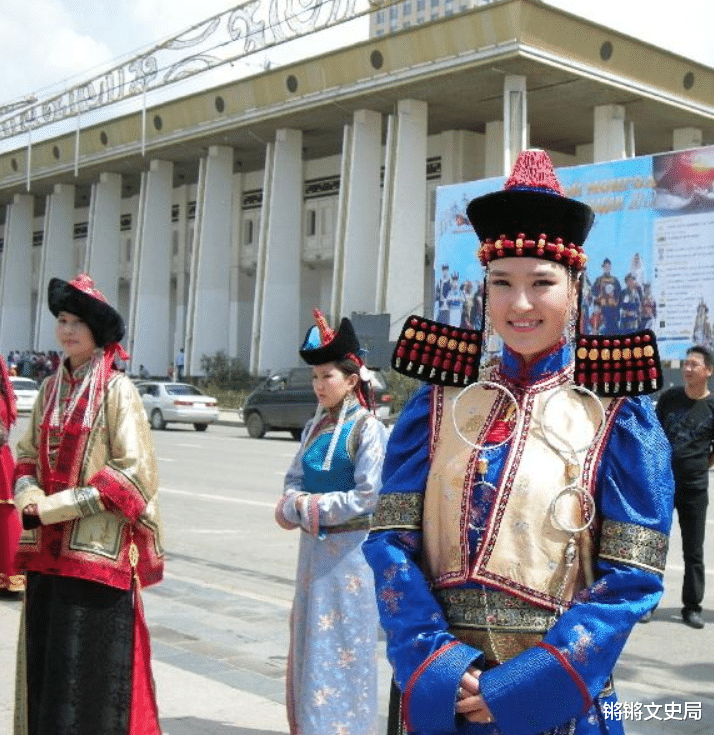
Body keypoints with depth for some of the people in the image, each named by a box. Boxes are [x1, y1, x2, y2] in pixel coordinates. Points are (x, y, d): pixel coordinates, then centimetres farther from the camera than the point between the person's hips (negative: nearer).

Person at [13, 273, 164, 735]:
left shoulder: (117, 390, -8)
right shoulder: (51, 388, 11)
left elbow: (134, 471, -13)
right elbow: (28, 454, 17)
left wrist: (56, 506, -15)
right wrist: (29, 496, -5)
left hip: (96, 550, -6)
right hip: (46, 549, 6)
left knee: (86, 671, -3)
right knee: (42, 663, 10)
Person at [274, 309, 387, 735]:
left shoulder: (368, 428, -12)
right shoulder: (315, 428, 10)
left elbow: (369, 496, -19)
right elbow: (294, 482, 12)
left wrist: (310, 505, -12)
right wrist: (299, 507, -10)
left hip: (349, 551, -7)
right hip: (314, 547, 7)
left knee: (341, 648, 0)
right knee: (310, 643, 14)